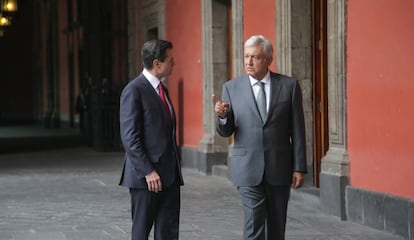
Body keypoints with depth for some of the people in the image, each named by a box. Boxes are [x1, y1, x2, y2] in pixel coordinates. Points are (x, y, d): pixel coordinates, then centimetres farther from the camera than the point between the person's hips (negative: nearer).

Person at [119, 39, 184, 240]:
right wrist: (147, 172, -19)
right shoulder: (134, 91, -11)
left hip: (169, 175, 8)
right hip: (146, 177, -8)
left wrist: (176, 166, 14)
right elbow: (129, 138, -16)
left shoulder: (161, 89, 15)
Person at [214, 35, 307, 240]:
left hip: (279, 168, 1)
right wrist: (222, 116, -20)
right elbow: (226, 131, 2)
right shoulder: (231, 88, 1)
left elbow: (297, 130, 2)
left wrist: (299, 168, -1)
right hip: (248, 169, -1)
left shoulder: (289, 86, 1)